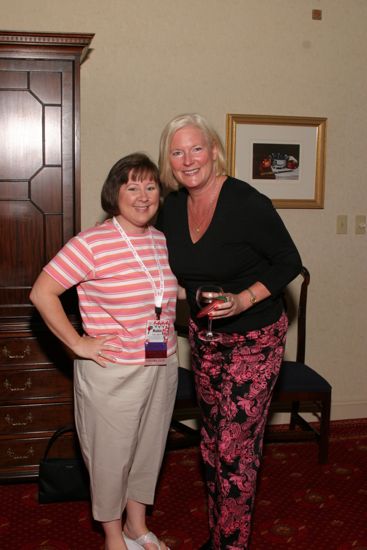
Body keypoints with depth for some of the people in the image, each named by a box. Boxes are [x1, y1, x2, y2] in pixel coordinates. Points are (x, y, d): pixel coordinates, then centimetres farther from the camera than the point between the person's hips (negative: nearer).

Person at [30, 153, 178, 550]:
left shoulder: (163, 242, 4)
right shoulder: (92, 243, -16)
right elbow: (41, 293, -17)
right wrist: (78, 343, -16)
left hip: (162, 366, 6)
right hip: (112, 372, -6)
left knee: (149, 447, 20)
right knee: (111, 453, 11)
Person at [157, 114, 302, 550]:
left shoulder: (247, 203, -21)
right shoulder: (171, 208, -3)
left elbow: (289, 263, -13)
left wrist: (243, 300, -24)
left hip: (254, 338, -6)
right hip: (204, 335, 6)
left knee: (236, 448, -3)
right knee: (212, 438, 16)